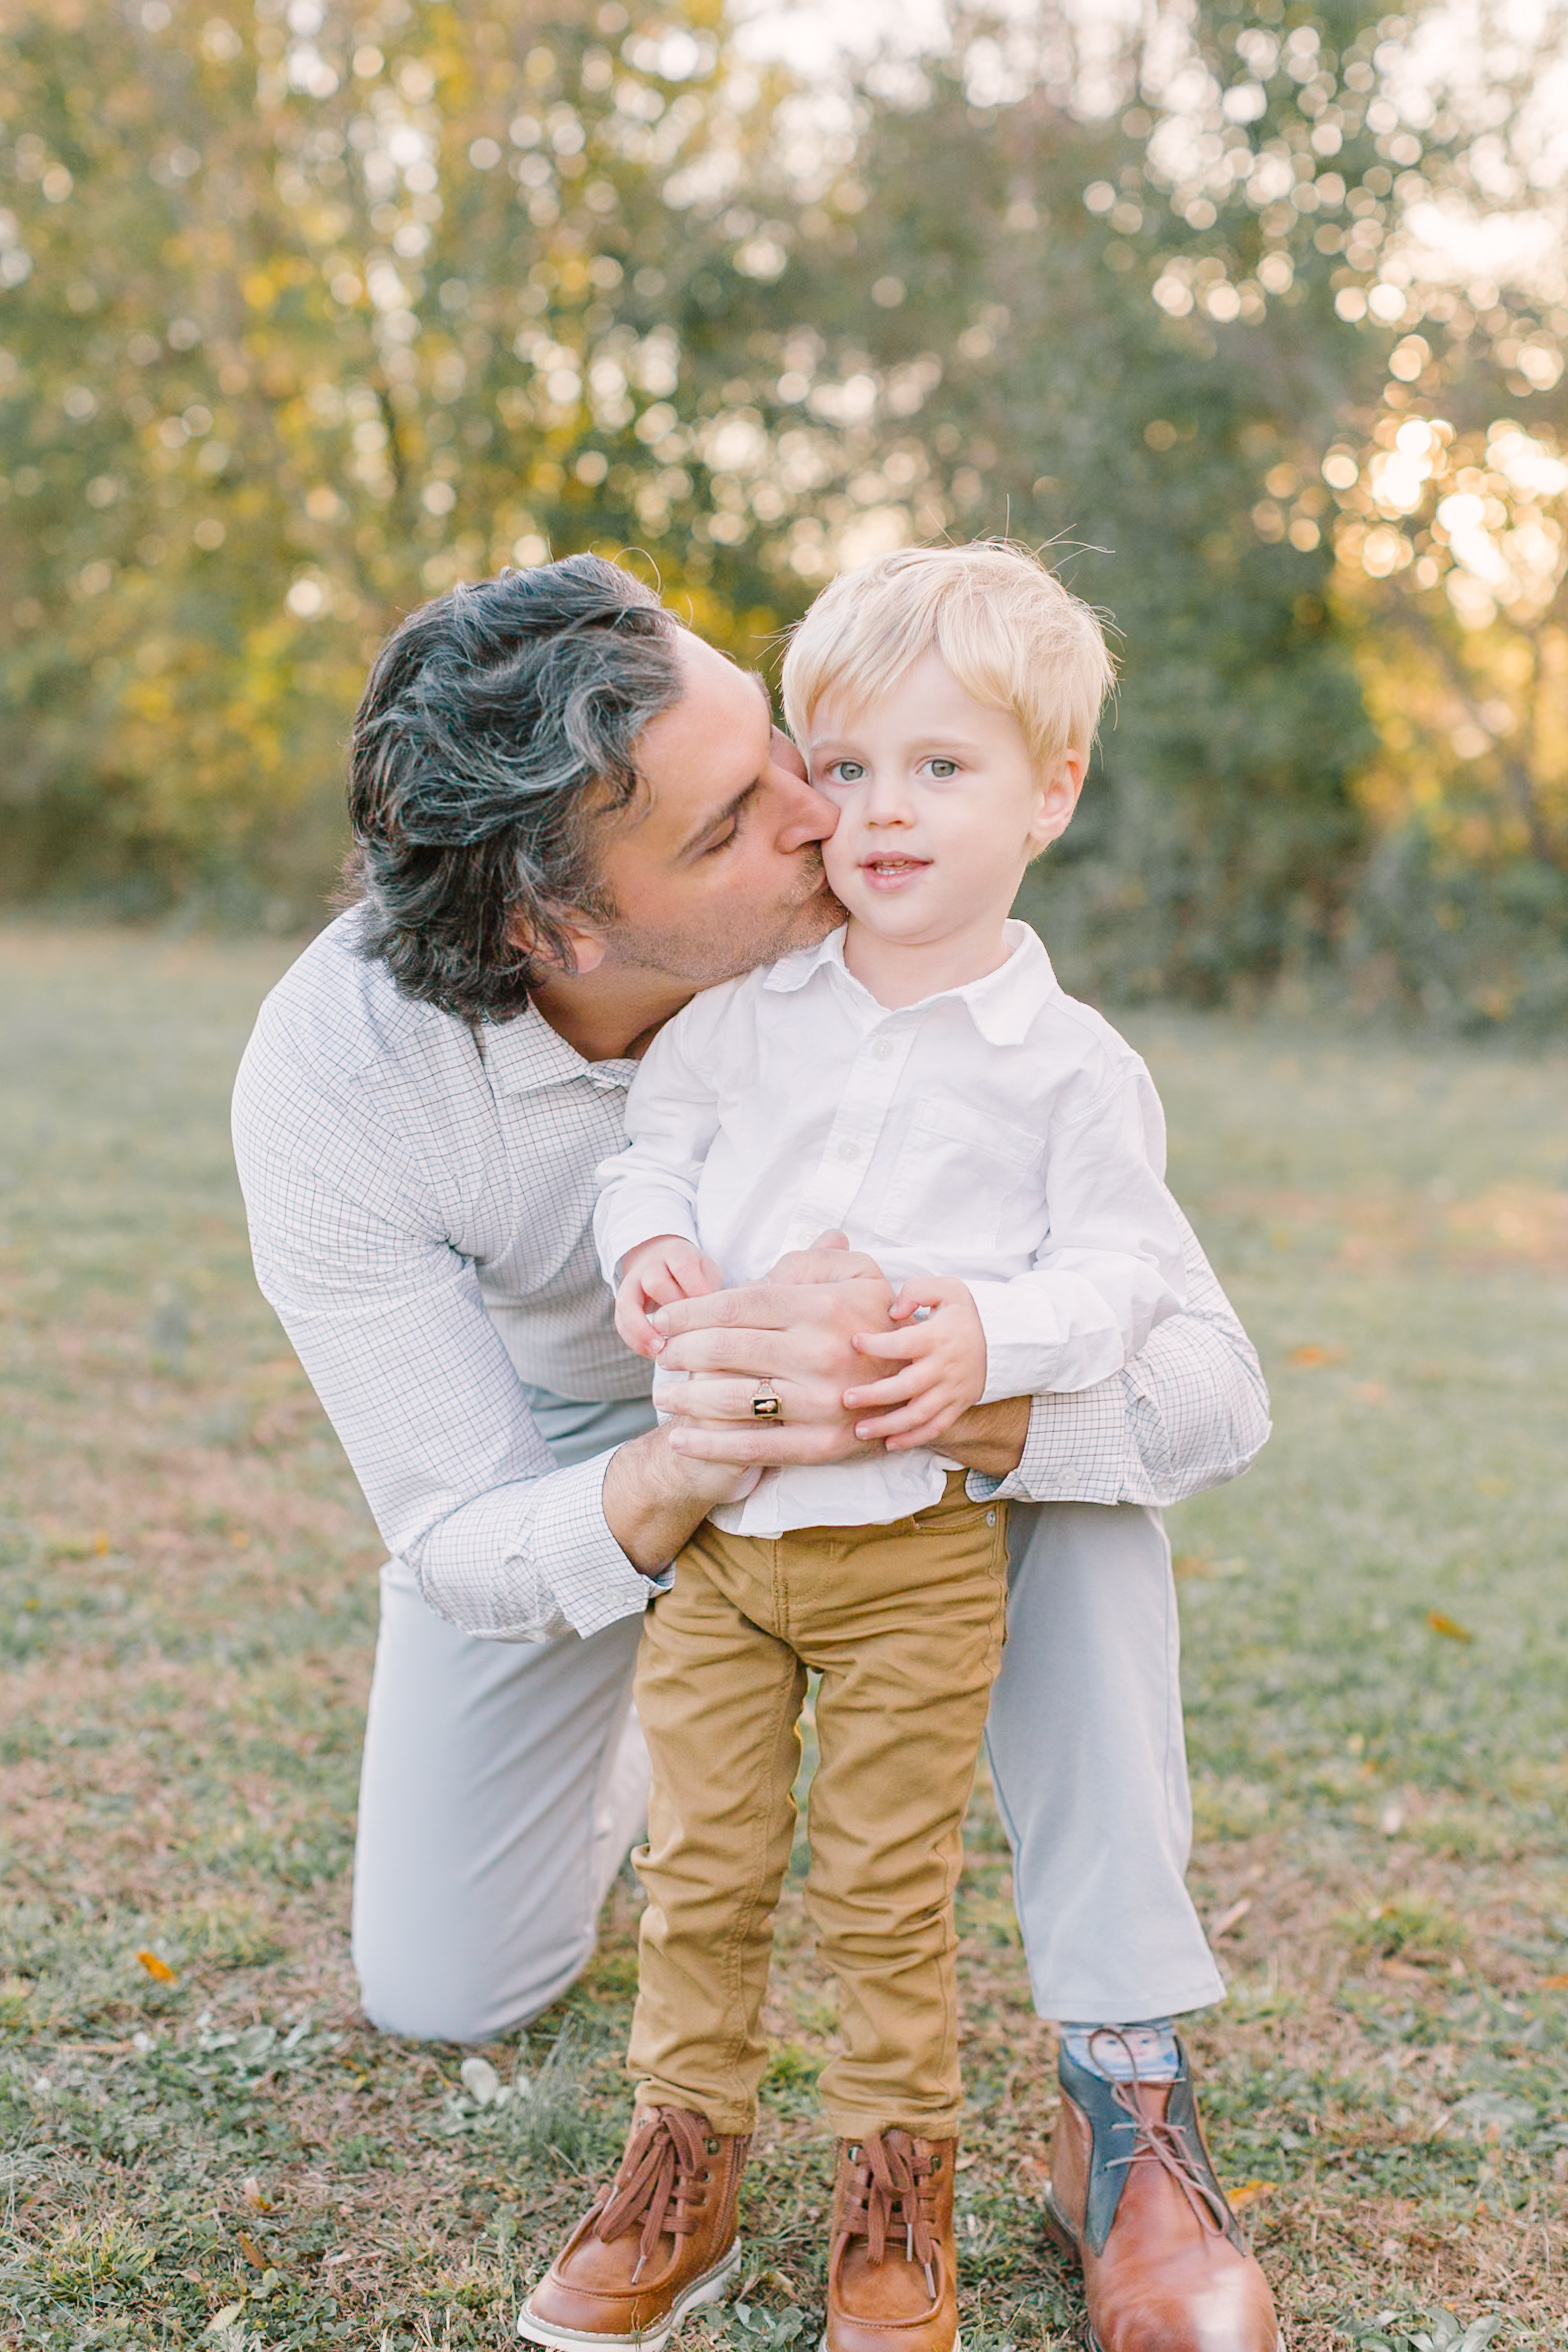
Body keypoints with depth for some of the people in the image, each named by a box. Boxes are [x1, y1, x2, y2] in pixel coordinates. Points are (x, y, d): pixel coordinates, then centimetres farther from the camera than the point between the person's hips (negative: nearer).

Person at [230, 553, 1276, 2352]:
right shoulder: (328, 1077, -35)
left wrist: (961, 1402, -58)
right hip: (556, 1450, 0)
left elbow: (1212, 1381, -35)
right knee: (440, 1990, 3)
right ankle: (628, 1760, 37)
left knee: (1074, 1433, -33)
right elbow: (460, 1543, -31)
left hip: (882, 1358, 0)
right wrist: (688, 1471, -54)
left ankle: (1117, 2102, -22)